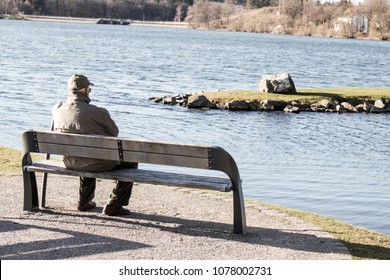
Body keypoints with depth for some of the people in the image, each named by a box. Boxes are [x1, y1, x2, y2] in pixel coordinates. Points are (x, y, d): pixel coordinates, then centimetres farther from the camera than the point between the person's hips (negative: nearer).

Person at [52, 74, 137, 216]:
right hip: (97, 163, -7)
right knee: (131, 160, 14)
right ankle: (114, 205, 12)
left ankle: (84, 201, 44)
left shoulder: (57, 110, -6)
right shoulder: (97, 112, -21)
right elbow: (114, 132, -5)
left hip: (70, 162, 7)